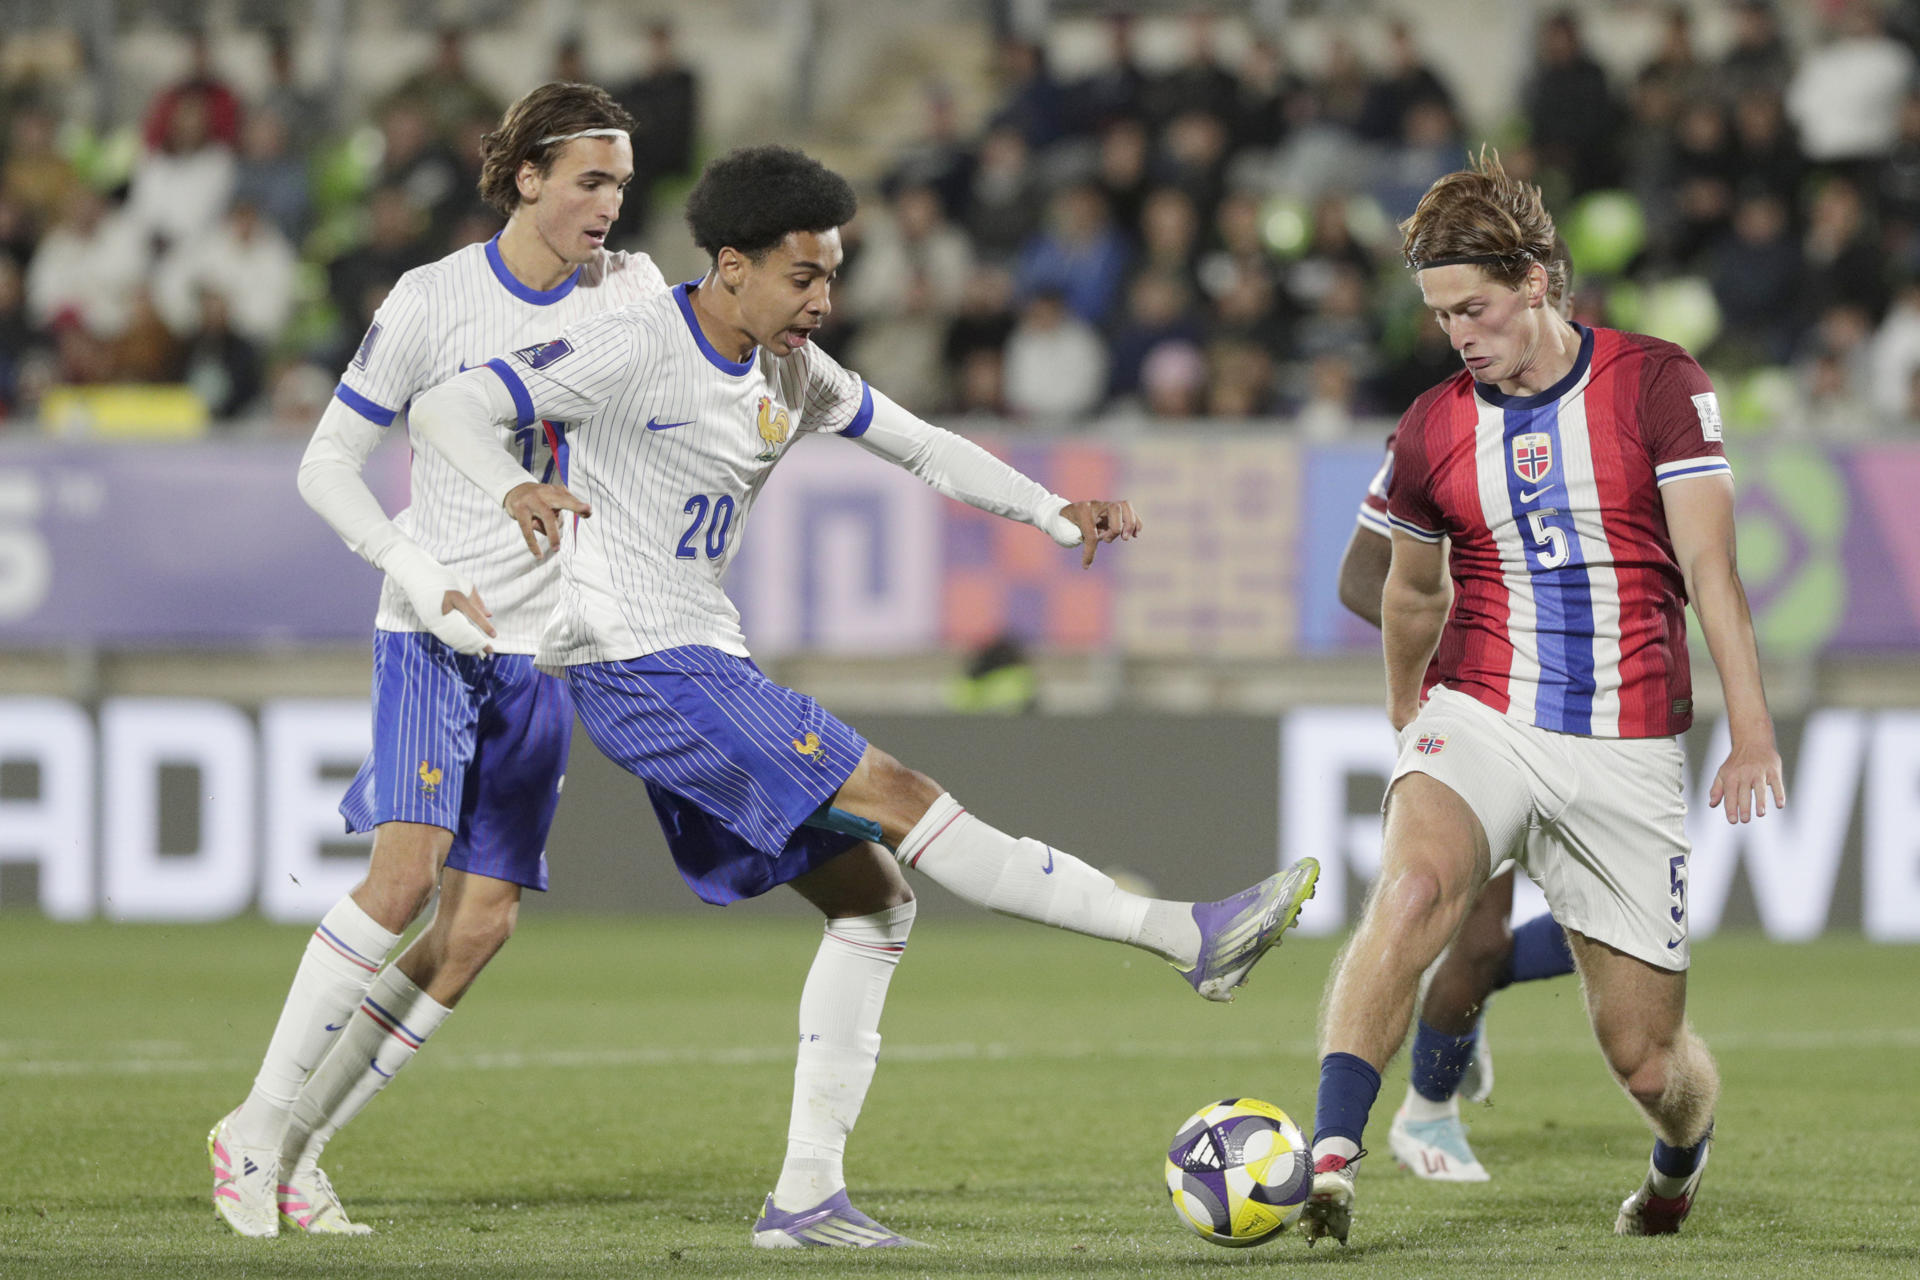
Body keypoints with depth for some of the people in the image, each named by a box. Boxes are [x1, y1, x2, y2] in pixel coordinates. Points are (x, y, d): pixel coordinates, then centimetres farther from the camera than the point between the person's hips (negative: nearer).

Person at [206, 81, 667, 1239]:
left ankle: (297, 1150, 5)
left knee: (482, 922, -4)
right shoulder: (435, 299, -7)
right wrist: (422, 579, -14)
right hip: (434, 633, -5)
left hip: (544, 646, 5)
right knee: (407, 872, -23)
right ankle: (259, 1127, -13)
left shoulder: (632, 290, 5)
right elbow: (327, 464, -3)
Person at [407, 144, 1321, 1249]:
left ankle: (806, 1196, 5)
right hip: (640, 667, -10)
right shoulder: (635, 351, -14)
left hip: (707, 667, 10)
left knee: (868, 898, 5)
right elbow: (447, 408, -16)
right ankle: (1190, 937, -16)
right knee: (896, 795, -15)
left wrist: (1056, 514, 2)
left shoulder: (790, 373, 10)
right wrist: (512, 488, -38)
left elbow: (922, 446, 17)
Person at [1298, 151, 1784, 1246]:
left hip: (1628, 754, -1)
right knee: (1412, 888, -33)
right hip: (1478, 723, 1)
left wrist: (1753, 733, -17)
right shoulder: (1433, 429, 4)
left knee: (1646, 1058, 2)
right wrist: (1406, 731, 31)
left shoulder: (1658, 385, -3)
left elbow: (1710, 568, -8)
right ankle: (1330, 1162, -39)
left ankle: (1686, 1152, 39)